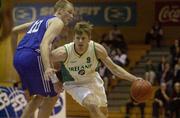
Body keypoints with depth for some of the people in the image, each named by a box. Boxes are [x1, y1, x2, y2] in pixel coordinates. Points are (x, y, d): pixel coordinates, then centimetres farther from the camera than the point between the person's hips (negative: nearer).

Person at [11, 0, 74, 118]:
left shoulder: (40, 20, 30)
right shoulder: (57, 21, 4)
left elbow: (14, 31, 33)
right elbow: (44, 44, -14)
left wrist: (14, 53, 39)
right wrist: (47, 68, -27)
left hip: (18, 58, 9)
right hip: (33, 57, -9)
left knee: (40, 96, 21)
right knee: (52, 97, 3)